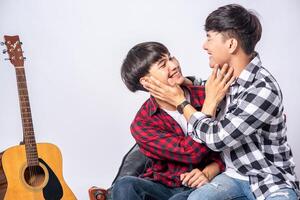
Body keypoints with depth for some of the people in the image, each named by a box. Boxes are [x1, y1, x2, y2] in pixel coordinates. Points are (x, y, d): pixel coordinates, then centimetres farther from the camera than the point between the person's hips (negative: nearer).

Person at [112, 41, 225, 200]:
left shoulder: (204, 96, -6)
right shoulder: (142, 124, -7)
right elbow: (191, 153, -19)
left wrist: (208, 173, -20)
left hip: (203, 186, -2)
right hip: (163, 186, 2)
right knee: (125, 186, -28)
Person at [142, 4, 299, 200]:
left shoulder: (263, 90, -23)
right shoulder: (224, 77, 0)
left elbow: (216, 138, -20)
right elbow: (201, 138, -2)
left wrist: (181, 102, -9)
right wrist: (211, 98, -18)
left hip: (272, 181, -5)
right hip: (235, 175, 5)